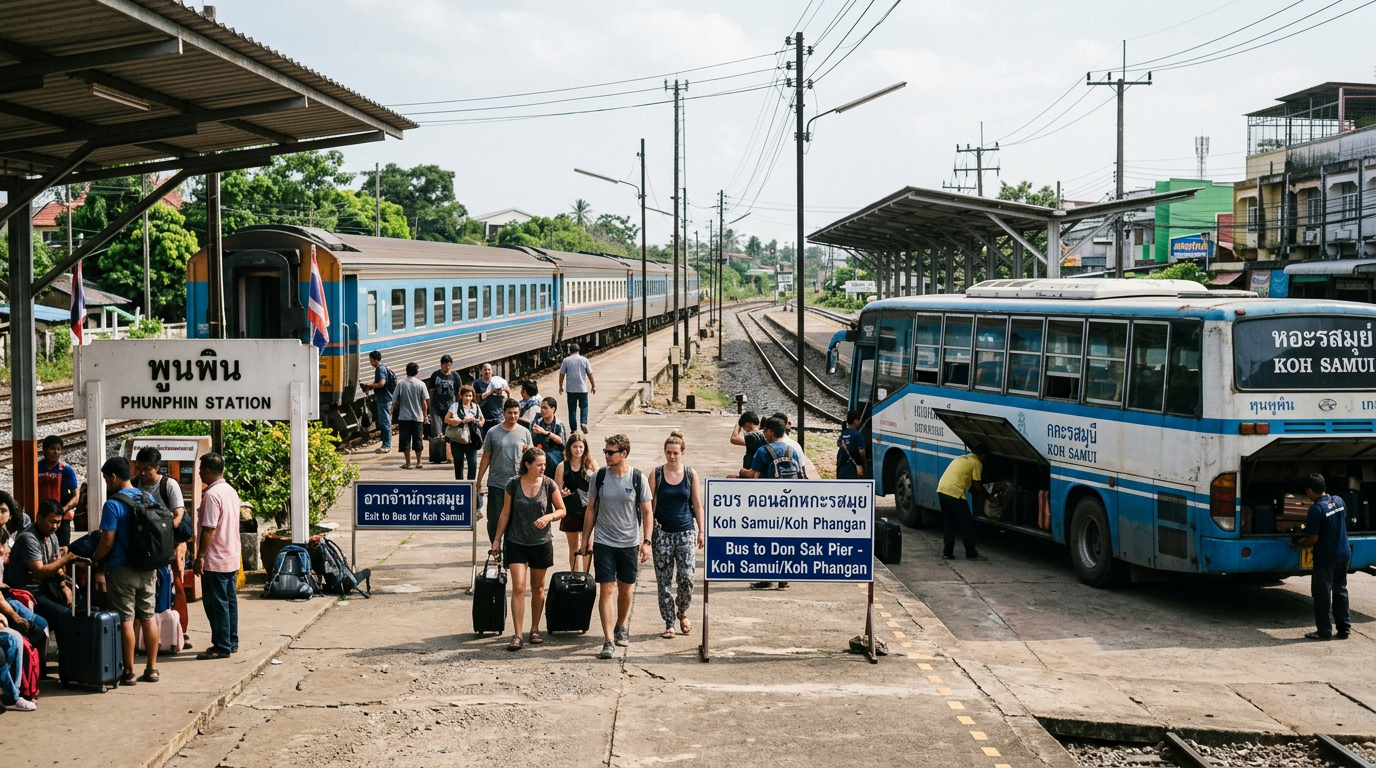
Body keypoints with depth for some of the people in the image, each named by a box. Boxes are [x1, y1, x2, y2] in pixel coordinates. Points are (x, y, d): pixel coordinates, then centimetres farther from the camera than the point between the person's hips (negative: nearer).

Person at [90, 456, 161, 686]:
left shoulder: (113, 505, -14)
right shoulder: (149, 499, 6)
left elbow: (107, 541, -16)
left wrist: (93, 561, 0)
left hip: (123, 570, -6)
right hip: (148, 568, 6)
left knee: (125, 620, -1)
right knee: (148, 617, 11)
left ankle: (128, 673, 1)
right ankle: (152, 669, 15)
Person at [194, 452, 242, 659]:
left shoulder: (212, 495, -18)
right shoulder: (231, 491, 10)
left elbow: (209, 529, -22)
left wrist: (200, 556, -17)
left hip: (215, 560, -9)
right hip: (232, 557, 9)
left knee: (216, 604, -3)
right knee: (230, 601, 13)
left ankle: (222, 647, 0)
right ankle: (232, 642, 19)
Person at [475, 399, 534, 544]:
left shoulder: (524, 432, 3)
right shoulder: (493, 432, 1)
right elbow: (486, 458, 6)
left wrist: (527, 452, -15)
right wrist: (479, 481, 4)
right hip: (496, 483, 0)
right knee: (494, 520, 4)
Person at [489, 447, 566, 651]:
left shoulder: (549, 485, -5)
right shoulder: (513, 485, -6)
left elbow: (562, 510, 3)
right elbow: (505, 513, 3)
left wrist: (549, 516, -18)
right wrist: (497, 539, 6)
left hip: (541, 543, 1)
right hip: (517, 543, -1)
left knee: (537, 588, 12)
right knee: (518, 588, -10)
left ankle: (535, 629, 27)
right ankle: (517, 635, -9)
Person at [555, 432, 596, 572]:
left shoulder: (591, 464, -2)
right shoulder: (562, 467, 0)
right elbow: (557, 491, 4)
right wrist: (562, 493, -19)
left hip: (588, 510, -1)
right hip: (571, 512, 2)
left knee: (587, 545, -3)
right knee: (573, 547, 12)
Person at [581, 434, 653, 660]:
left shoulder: (638, 479, -5)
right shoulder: (599, 477, -2)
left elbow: (647, 512, 0)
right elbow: (591, 509, 6)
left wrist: (646, 542, -7)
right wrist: (585, 539, 5)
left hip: (630, 543, 0)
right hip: (603, 542, 0)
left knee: (625, 588, 13)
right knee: (606, 589, -7)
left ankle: (621, 627, 37)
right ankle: (609, 641, -9)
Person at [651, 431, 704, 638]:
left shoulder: (691, 474, 3)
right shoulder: (657, 474, 0)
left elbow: (697, 505, 7)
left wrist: (701, 532, 4)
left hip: (685, 532, 0)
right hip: (662, 532, 0)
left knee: (686, 577, -8)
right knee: (664, 580, 1)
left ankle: (682, 613, 19)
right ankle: (669, 624, 10)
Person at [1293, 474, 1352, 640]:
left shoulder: (1316, 509, -20)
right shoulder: (1339, 501, 1)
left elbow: (1313, 539, -19)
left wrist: (1297, 545, -1)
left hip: (1325, 558, -7)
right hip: (1344, 555, 7)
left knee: (1322, 594, 4)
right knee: (1340, 591, 16)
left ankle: (1324, 631, 8)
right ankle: (1344, 629, 18)